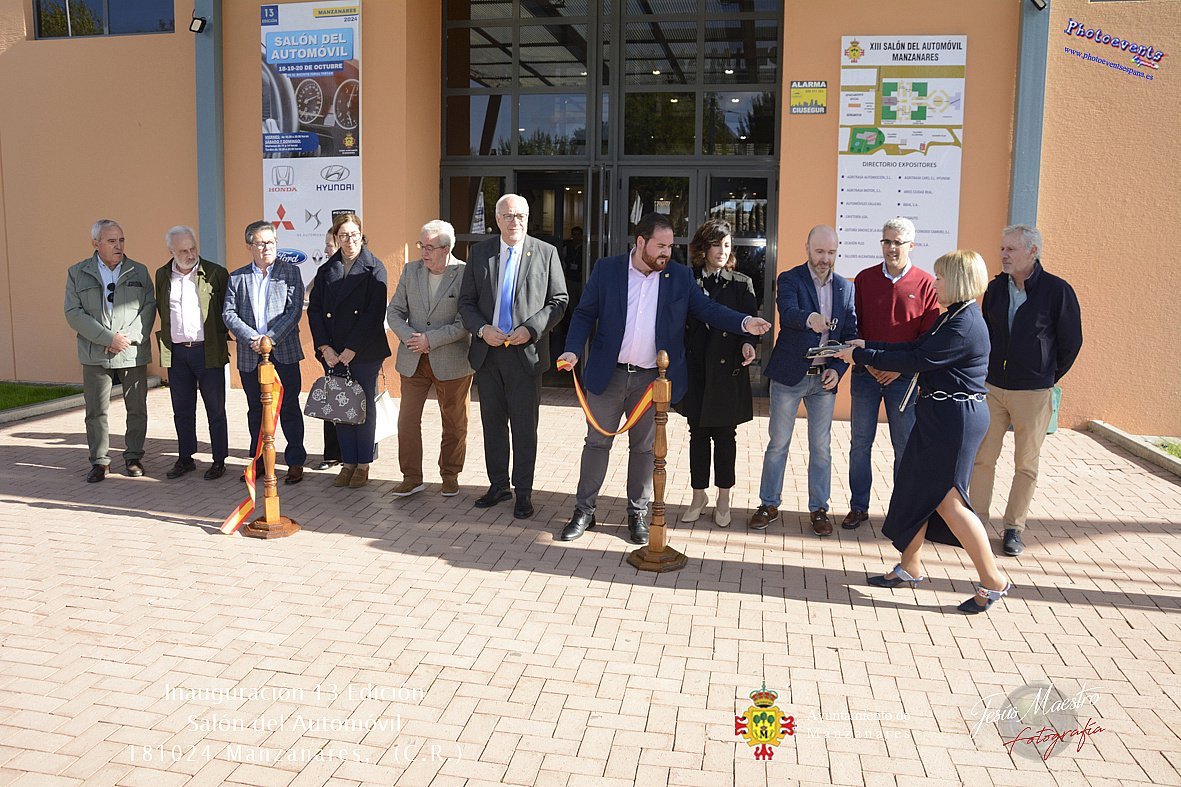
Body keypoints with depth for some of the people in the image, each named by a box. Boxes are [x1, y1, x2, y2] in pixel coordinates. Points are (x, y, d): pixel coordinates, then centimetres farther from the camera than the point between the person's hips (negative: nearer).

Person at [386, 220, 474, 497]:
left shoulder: (465, 274, -10)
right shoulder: (410, 271, 5)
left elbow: (467, 322, -16)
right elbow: (395, 312, 6)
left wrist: (431, 339, -19)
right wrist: (410, 338, -12)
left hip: (451, 361, -3)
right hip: (413, 360, 4)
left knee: (455, 424, 9)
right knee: (407, 420, 4)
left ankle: (450, 475, 26)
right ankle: (411, 477, 16)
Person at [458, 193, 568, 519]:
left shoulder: (546, 253, 0)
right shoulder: (479, 253, 7)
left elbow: (559, 300, -1)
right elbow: (466, 301, 8)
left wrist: (531, 329, -14)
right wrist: (482, 329, -10)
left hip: (526, 352, -3)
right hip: (487, 351, 3)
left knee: (524, 427, 3)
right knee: (493, 423, 12)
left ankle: (523, 492, 15)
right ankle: (498, 485, 26)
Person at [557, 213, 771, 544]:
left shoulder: (680, 277, 3)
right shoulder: (607, 269, -2)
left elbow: (707, 308, 1)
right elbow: (585, 314, 0)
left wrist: (744, 322, -15)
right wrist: (573, 350, -14)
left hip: (653, 377, 1)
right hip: (609, 374, -1)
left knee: (644, 447, 10)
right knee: (597, 442, 8)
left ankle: (638, 514, 23)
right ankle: (584, 511, 19)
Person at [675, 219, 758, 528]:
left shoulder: (741, 283, 3)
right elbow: (680, 325, 6)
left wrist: (746, 343, -22)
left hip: (728, 370, -1)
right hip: (695, 369, 2)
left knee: (725, 435, 6)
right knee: (698, 433, 9)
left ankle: (723, 499, 18)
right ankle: (699, 496, 22)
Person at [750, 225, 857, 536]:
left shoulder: (845, 288, 8)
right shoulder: (789, 279, -4)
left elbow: (850, 333, 7)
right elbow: (788, 313, -24)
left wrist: (838, 369, -7)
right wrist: (809, 318, -47)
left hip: (825, 378, 3)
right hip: (789, 374, -3)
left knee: (821, 447, 9)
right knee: (778, 443, 6)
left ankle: (819, 508, 20)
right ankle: (769, 504, 18)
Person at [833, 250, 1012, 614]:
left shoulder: (964, 326, -21)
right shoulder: (953, 316, 11)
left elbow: (916, 360, -21)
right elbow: (916, 347, 15)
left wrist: (860, 356, -15)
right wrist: (868, 346, 11)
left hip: (956, 417, -10)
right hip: (939, 413, 10)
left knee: (948, 498, -4)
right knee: (915, 489, 14)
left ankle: (993, 580, 9)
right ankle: (910, 566, 27)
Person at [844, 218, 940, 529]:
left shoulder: (926, 284, -2)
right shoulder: (864, 279, 5)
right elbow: (853, 326, 6)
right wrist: (866, 360, -8)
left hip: (904, 376, -2)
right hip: (866, 373, 2)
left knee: (905, 447, 5)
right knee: (860, 442, 6)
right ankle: (858, 507, 17)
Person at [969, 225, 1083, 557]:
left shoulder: (1058, 290, -7)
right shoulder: (995, 288, 4)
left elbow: (1071, 342, 1)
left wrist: (1048, 378, 7)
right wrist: (987, 372, 13)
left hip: (1033, 393, -3)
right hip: (992, 388, 3)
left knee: (1026, 465, 6)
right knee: (982, 458, 3)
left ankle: (1014, 528, 16)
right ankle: (978, 522, 13)